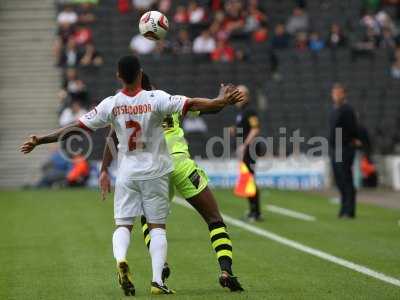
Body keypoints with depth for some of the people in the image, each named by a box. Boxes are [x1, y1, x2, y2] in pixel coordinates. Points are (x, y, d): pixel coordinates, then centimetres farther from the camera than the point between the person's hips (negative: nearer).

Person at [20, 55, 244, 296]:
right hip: (155, 173, -1)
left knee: (123, 224, 7)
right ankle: (157, 281, -5)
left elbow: (76, 127, -3)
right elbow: (191, 104, -20)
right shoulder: (156, 99, -11)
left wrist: (39, 140, 3)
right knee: (157, 226, 6)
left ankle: (120, 259, -24)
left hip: (127, 174, 1)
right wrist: (222, 102, -22)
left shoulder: (111, 105, -5)